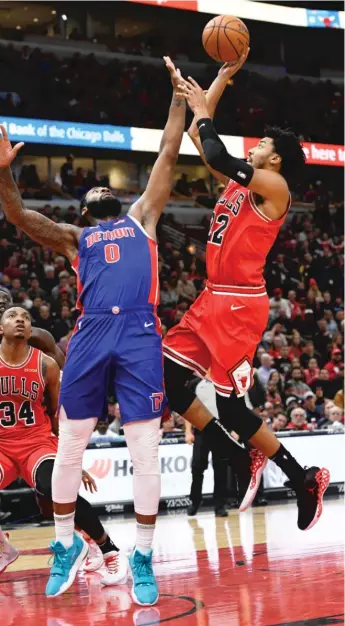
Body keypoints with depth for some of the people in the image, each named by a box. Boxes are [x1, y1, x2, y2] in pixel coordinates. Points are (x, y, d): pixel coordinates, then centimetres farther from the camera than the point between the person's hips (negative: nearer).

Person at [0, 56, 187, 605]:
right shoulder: (73, 238, 23)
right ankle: (67, 545, 22)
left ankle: (143, 557, 6)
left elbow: (168, 155, 22)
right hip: (91, 335, 1)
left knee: (146, 452, -3)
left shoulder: (141, 217, 24)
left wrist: (179, 96, 21)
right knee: (69, 448, 4)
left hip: (140, 334, -1)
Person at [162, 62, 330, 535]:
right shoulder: (238, 184, 15)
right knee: (165, 373, 4)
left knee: (229, 403, -9)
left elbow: (219, 158, -22)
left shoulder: (274, 186, -9)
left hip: (240, 303, -9)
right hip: (215, 299, 9)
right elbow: (201, 140, 22)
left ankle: (304, 478, 3)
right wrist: (218, 84, 18)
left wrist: (202, 112, -8)